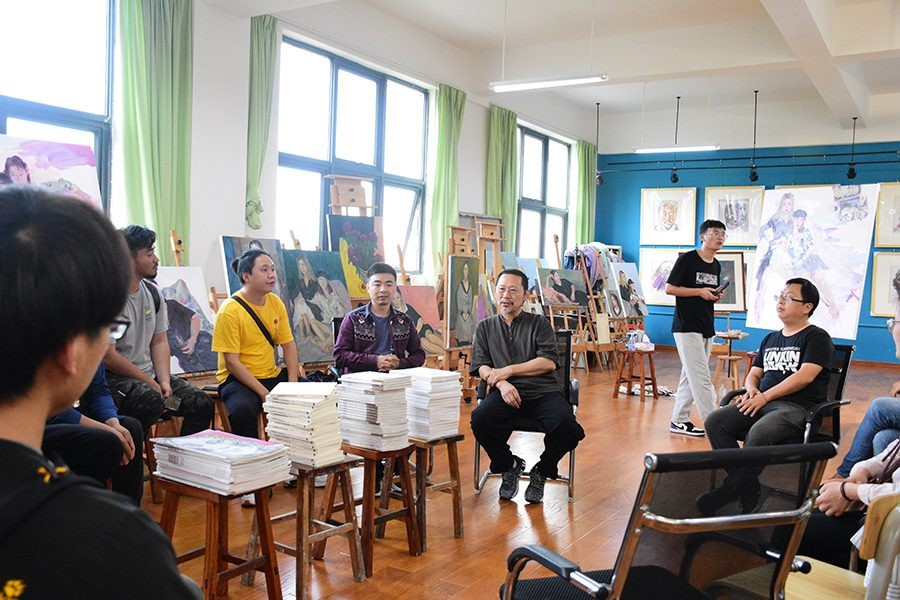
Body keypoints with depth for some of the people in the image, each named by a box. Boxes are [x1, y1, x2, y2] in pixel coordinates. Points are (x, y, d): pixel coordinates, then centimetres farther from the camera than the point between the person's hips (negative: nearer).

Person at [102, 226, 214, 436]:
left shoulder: (153, 292, 9)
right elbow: (107, 357, -15)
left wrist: (164, 381, -5)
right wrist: (150, 383, -11)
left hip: (149, 374, 7)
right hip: (114, 377, -7)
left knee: (202, 403, -10)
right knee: (151, 401, -36)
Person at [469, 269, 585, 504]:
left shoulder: (539, 323, 14)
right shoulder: (485, 327, 20)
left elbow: (549, 362, 0)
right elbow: (480, 366, 8)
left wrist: (509, 370, -8)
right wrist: (501, 383, -13)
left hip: (543, 390, -1)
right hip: (506, 392, 1)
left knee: (565, 425, -31)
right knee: (480, 419, -32)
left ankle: (541, 471, 2)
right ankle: (509, 466, 0)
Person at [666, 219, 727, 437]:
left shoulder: (716, 266, 14)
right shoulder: (687, 259, -9)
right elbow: (669, 288, -10)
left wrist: (716, 296, 1)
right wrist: (699, 291, -16)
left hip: (706, 327, 8)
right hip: (686, 326, -8)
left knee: (690, 376, 11)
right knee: (701, 377, -9)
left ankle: (679, 420, 18)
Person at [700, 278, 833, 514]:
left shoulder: (817, 337, 3)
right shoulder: (770, 339, 24)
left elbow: (805, 376, -11)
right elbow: (753, 374, 25)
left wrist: (765, 396, -15)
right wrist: (751, 390, 0)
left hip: (798, 408, -7)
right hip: (761, 403, 7)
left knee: (759, 432, -38)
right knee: (714, 421, -19)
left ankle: (731, 491, -21)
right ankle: (746, 487, -16)